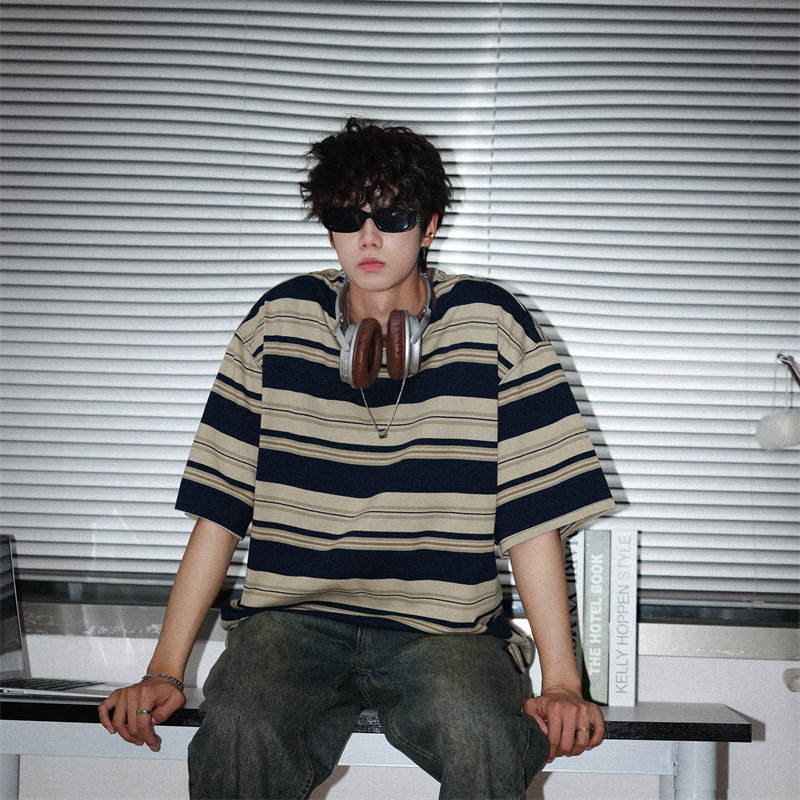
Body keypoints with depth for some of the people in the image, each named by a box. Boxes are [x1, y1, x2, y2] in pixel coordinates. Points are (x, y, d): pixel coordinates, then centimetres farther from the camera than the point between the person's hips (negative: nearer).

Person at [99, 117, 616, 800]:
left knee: (482, 737, -33)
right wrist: (164, 672, 1)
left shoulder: (489, 324, 2)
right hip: (291, 618, 2)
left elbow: (534, 513, 0)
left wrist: (562, 684, -7)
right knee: (237, 736, -30)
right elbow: (219, 506, 6)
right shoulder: (280, 321, 7)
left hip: (443, 627, -1)